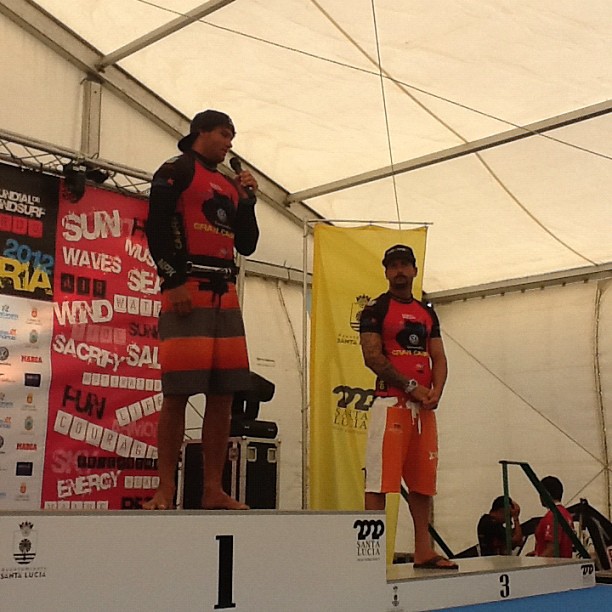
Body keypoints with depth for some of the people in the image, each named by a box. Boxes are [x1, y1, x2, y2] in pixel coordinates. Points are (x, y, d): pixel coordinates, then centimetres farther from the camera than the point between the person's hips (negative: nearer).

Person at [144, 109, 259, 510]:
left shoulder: (230, 186, 25)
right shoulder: (177, 171, 5)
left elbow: (247, 245, 23)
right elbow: (156, 227, -8)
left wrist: (247, 200, 13)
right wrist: (175, 281, -16)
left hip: (226, 295, 7)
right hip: (187, 292, -7)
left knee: (224, 395, 2)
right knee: (177, 393, -9)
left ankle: (213, 490, 5)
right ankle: (166, 490, -5)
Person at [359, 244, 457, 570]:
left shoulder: (427, 313, 20)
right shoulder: (376, 309, 1)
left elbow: (438, 358, 16)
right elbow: (373, 357, -9)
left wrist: (436, 391, -4)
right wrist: (411, 387, -13)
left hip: (424, 405, 7)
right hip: (390, 402, -6)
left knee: (423, 479, 8)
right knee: (379, 480, -9)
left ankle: (423, 551, 14)